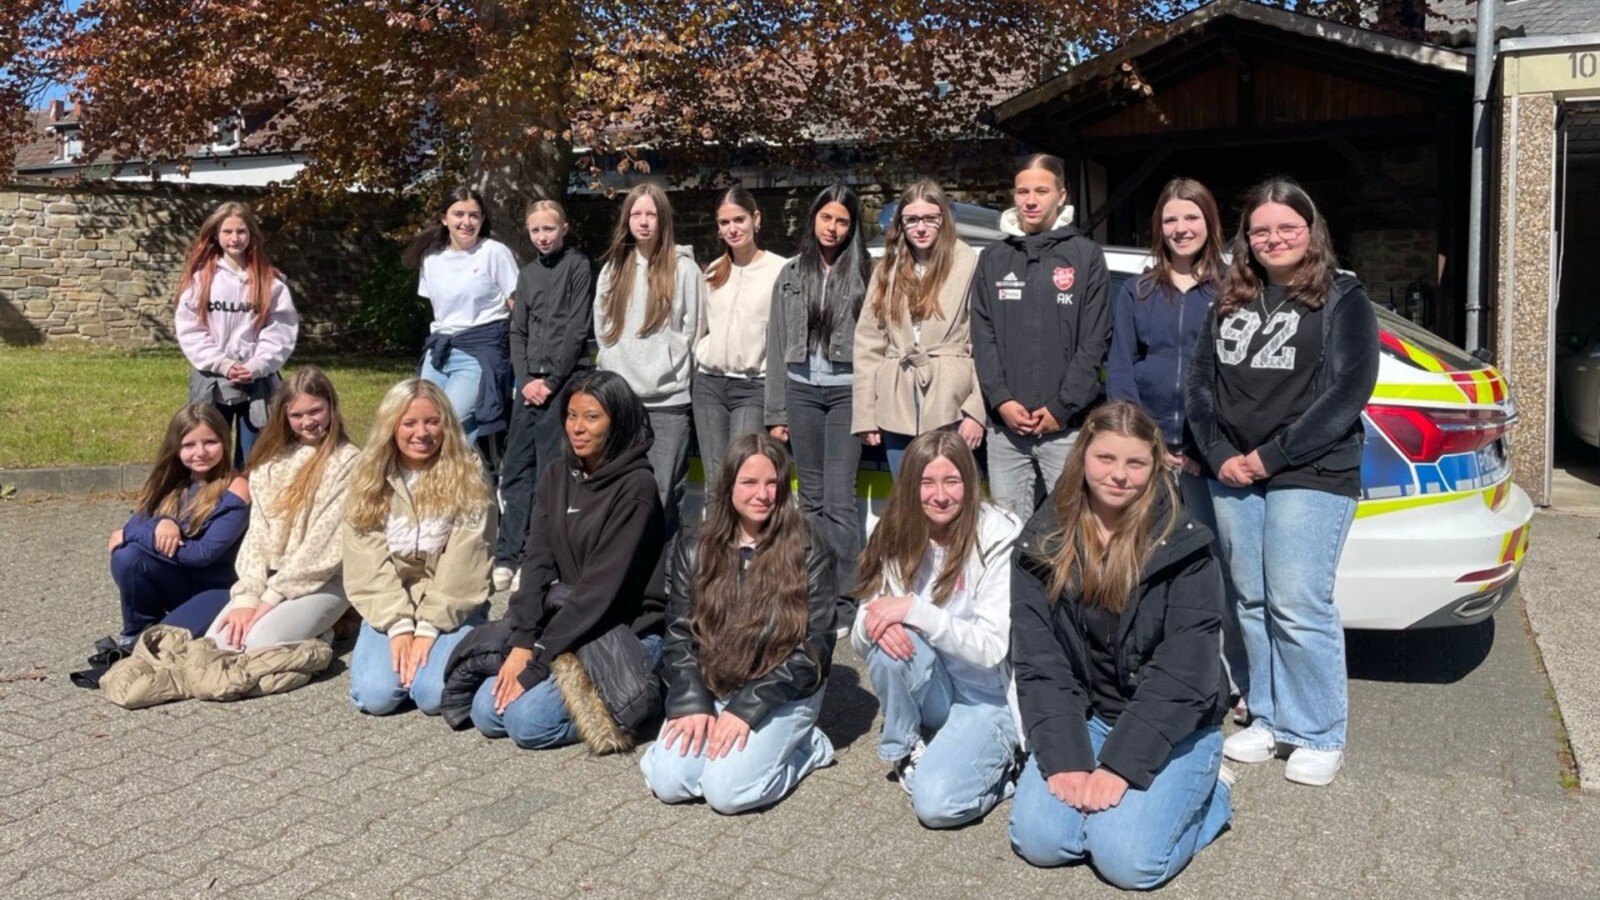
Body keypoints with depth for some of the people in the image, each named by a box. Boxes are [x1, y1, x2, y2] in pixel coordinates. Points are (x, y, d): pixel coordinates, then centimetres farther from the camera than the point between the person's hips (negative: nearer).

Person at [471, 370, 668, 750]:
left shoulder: (636, 487, -15)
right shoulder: (555, 479, 7)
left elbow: (602, 584, -20)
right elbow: (538, 565, 0)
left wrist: (537, 661, -20)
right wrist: (521, 641, -14)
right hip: (568, 627, 7)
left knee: (528, 720, -21)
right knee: (486, 711, -6)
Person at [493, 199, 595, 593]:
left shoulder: (578, 267, -1)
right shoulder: (528, 274, 16)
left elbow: (577, 331, -8)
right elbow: (517, 332, 14)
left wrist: (550, 381, -10)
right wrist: (525, 380, 0)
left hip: (562, 385, -6)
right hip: (528, 385, 6)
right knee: (515, 471, 6)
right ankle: (508, 556, 12)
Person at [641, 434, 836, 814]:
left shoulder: (808, 551, -8)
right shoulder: (695, 549, 4)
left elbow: (812, 648, -11)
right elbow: (679, 635, 3)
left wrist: (747, 709, -17)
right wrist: (693, 704, -13)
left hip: (783, 696, -3)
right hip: (708, 690, 4)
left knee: (725, 791, -22)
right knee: (666, 782, -16)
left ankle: (803, 746, 5)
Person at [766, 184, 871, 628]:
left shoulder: (863, 273, 1)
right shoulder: (792, 273, 11)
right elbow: (777, 343, 11)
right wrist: (776, 412, 7)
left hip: (847, 391, -4)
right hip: (802, 390, 4)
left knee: (838, 501, -7)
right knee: (811, 498, 10)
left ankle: (845, 601, -2)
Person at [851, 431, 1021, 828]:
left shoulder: (998, 538, -17)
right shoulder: (897, 537, -5)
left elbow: (991, 647, -24)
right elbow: (860, 637, -6)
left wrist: (915, 610, -32)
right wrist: (872, 622, -29)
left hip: (987, 698, -4)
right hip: (930, 694, 4)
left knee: (936, 803, -26)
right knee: (891, 639, -28)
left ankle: (999, 764, 5)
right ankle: (906, 751, -4)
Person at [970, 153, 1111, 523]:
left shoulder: (1086, 255, 3)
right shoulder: (993, 258, 12)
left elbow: (1094, 342, -2)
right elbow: (983, 337, 7)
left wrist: (1062, 408, -9)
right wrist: (1000, 399, -6)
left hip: (1067, 427, -3)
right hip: (1005, 426, 3)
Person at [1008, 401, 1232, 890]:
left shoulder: (1183, 547, -14)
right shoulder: (1043, 542, -5)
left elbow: (1182, 673, -17)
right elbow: (1039, 663, -8)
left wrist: (1120, 765, -23)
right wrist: (1064, 759, -18)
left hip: (1173, 728, -2)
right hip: (1084, 717, 3)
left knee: (1127, 859, -20)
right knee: (1038, 840, -17)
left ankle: (1208, 789, 9)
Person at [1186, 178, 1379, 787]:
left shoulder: (1342, 299, 0)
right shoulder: (1231, 301, 14)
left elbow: (1348, 393, -9)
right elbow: (1202, 382, 12)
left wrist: (1272, 457, -13)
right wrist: (1219, 454, -3)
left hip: (1311, 477, -5)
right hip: (1233, 476, 5)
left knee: (1298, 606, -7)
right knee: (1252, 602, 9)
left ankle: (1320, 735, 8)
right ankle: (1268, 718, 22)